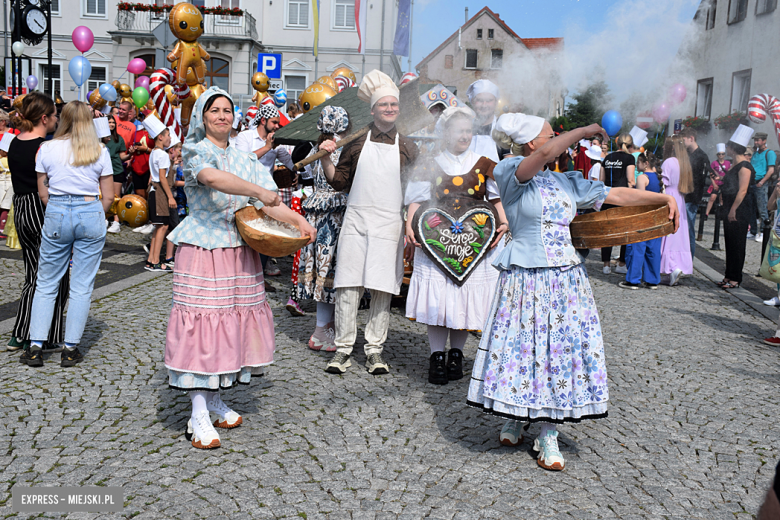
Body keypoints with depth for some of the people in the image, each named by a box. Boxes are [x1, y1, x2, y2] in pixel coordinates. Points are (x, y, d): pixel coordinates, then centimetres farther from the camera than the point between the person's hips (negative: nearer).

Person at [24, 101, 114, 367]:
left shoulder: (47, 148, 2)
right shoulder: (100, 151, 1)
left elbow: (42, 192, 5)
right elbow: (108, 197, 1)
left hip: (56, 215, 1)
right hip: (91, 213, 0)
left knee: (46, 284, 11)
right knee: (82, 287, 5)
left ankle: (36, 346, 12)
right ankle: (71, 349, 9)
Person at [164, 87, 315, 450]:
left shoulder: (245, 159, 14)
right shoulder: (195, 152, -3)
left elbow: (268, 204, 5)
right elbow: (212, 177, -27)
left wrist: (297, 220, -12)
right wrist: (258, 190, -35)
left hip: (241, 253, 6)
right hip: (203, 251, -6)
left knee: (235, 319, 8)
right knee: (202, 322, -7)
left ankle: (214, 399, 24)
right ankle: (198, 416, -1)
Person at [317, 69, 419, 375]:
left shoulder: (406, 147, 11)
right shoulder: (357, 143, 9)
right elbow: (339, 182, 9)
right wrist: (326, 158, -3)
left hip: (390, 223, 0)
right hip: (356, 220, 0)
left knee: (382, 288, 1)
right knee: (349, 285, -2)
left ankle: (374, 350, 11)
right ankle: (343, 349, 7)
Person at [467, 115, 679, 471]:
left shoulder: (567, 182, 14)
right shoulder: (509, 173, -4)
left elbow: (616, 195, 15)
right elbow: (545, 154, -21)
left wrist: (664, 198, 8)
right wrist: (586, 130, -11)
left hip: (565, 278, 5)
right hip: (524, 278, -5)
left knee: (562, 348, 2)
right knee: (522, 348, 2)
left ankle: (548, 436, 12)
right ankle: (514, 419, 27)